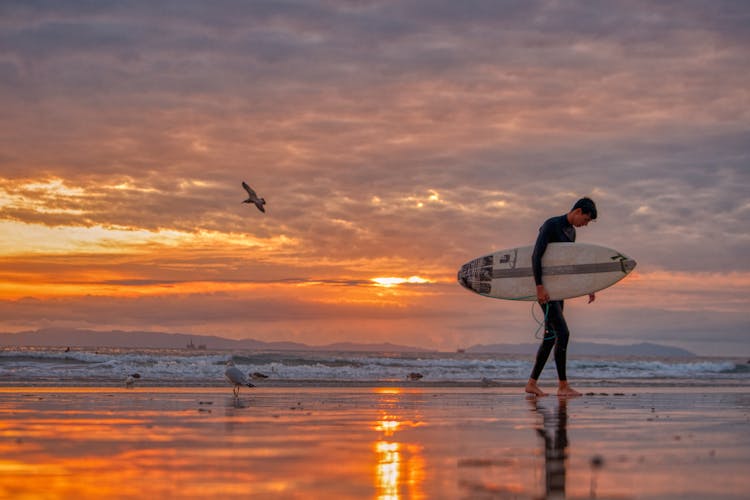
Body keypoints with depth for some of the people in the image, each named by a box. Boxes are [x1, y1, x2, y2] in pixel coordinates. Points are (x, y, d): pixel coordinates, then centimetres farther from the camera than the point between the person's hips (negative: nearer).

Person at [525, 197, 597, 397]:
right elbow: (536, 255, -22)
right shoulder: (551, 225, -14)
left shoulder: (571, 232, 15)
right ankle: (563, 385, -12)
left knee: (551, 337, 7)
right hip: (544, 288, -10)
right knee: (562, 333, -15)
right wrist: (539, 287, -28)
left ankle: (532, 383, 12)